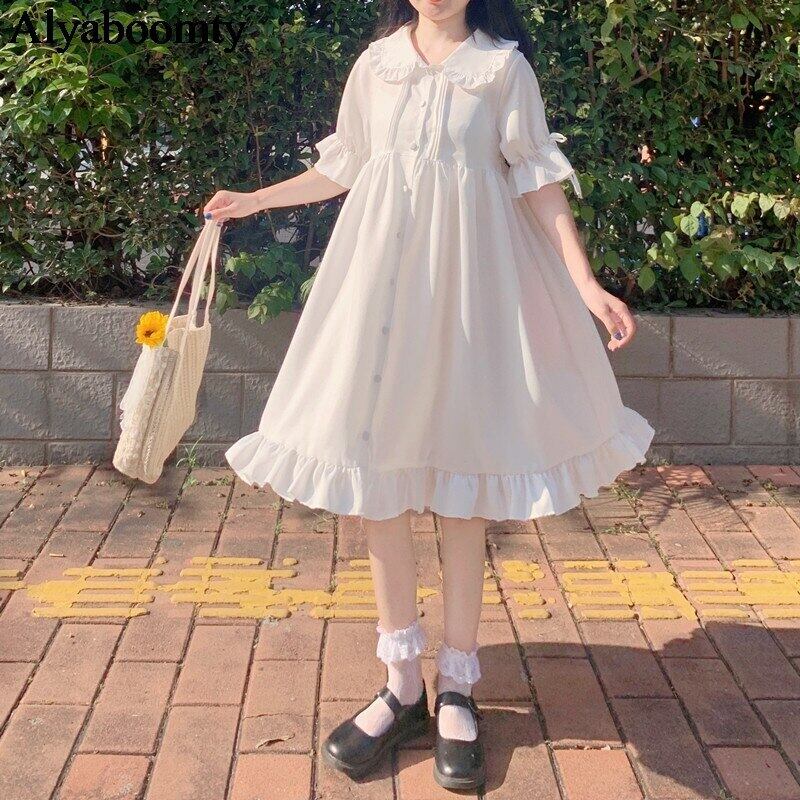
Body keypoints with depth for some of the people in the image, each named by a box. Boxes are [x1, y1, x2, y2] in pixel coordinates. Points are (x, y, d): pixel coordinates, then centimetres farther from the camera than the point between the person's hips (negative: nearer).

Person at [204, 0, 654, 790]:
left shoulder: (505, 65, 3)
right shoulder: (375, 64, 10)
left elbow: (537, 182, -1)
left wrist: (585, 284, -10)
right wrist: (255, 200, 26)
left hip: (468, 276, -2)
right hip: (383, 269, 3)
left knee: (462, 481, -1)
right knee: (375, 467, 0)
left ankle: (456, 688, 11)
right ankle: (402, 685, 12)